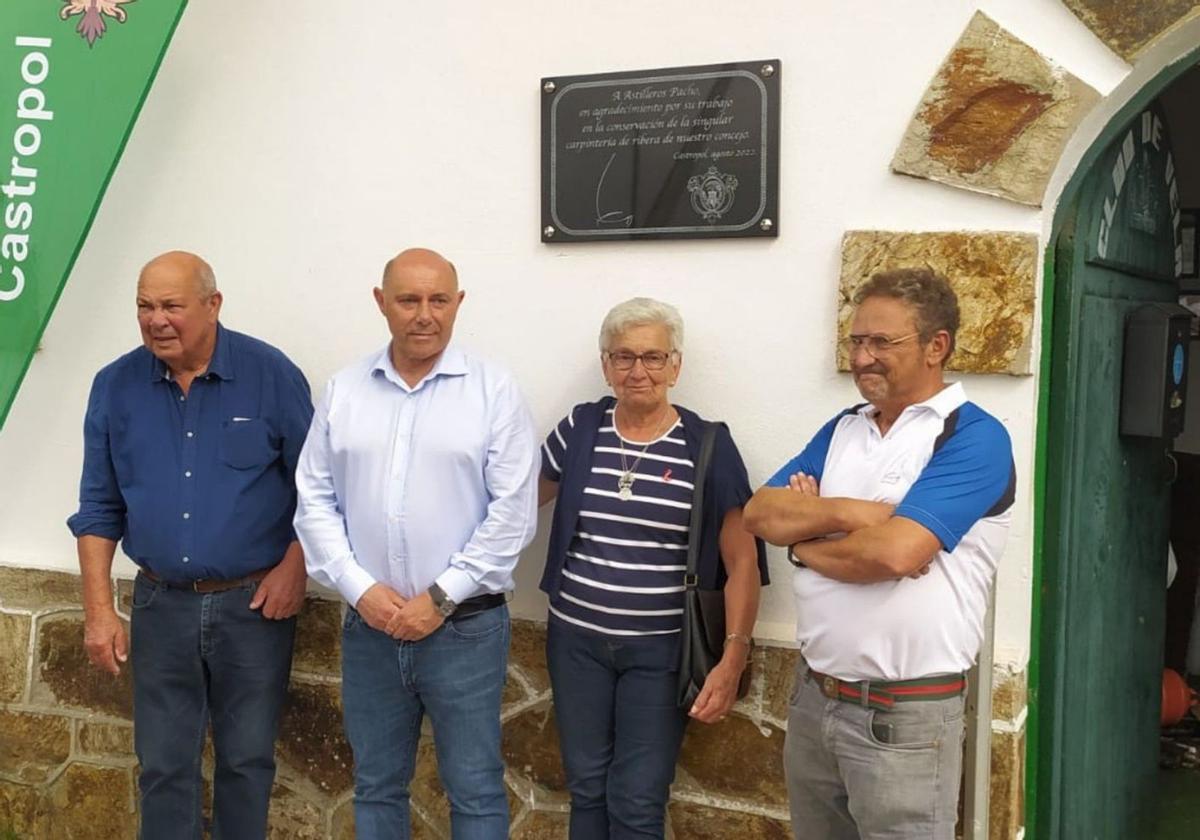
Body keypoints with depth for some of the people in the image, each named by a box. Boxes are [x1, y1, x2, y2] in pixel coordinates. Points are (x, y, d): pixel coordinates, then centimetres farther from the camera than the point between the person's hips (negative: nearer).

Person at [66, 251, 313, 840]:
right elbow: (99, 508, 5)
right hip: (161, 605, 2)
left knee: (247, 760, 11)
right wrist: (99, 609, 0)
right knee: (163, 765, 11)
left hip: (254, 604, -2)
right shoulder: (116, 386, 0)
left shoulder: (271, 376, -8)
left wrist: (294, 567, -10)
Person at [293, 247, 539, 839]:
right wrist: (360, 589, -8)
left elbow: (513, 511, -10)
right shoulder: (343, 390, 4)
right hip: (369, 625, 3)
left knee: (475, 789, 8)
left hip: (464, 627, -3)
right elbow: (314, 501, 4)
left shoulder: (494, 390, -6)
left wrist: (441, 597, -11)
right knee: (375, 787, 17)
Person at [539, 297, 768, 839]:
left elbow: (743, 561, -7)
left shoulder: (707, 447, -8)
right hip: (576, 640, 3)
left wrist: (732, 658, -13)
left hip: (661, 651, -3)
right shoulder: (580, 429, 0)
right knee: (586, 787, 13)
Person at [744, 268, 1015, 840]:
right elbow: (760, 513, -1)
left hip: (905, 712, -6)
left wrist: (805, 540, -7)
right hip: (813, 693, 7)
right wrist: (852, 513, -16)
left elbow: (895, 552, -25)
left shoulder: (974, 437, -12)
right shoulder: (842, 429, 10)